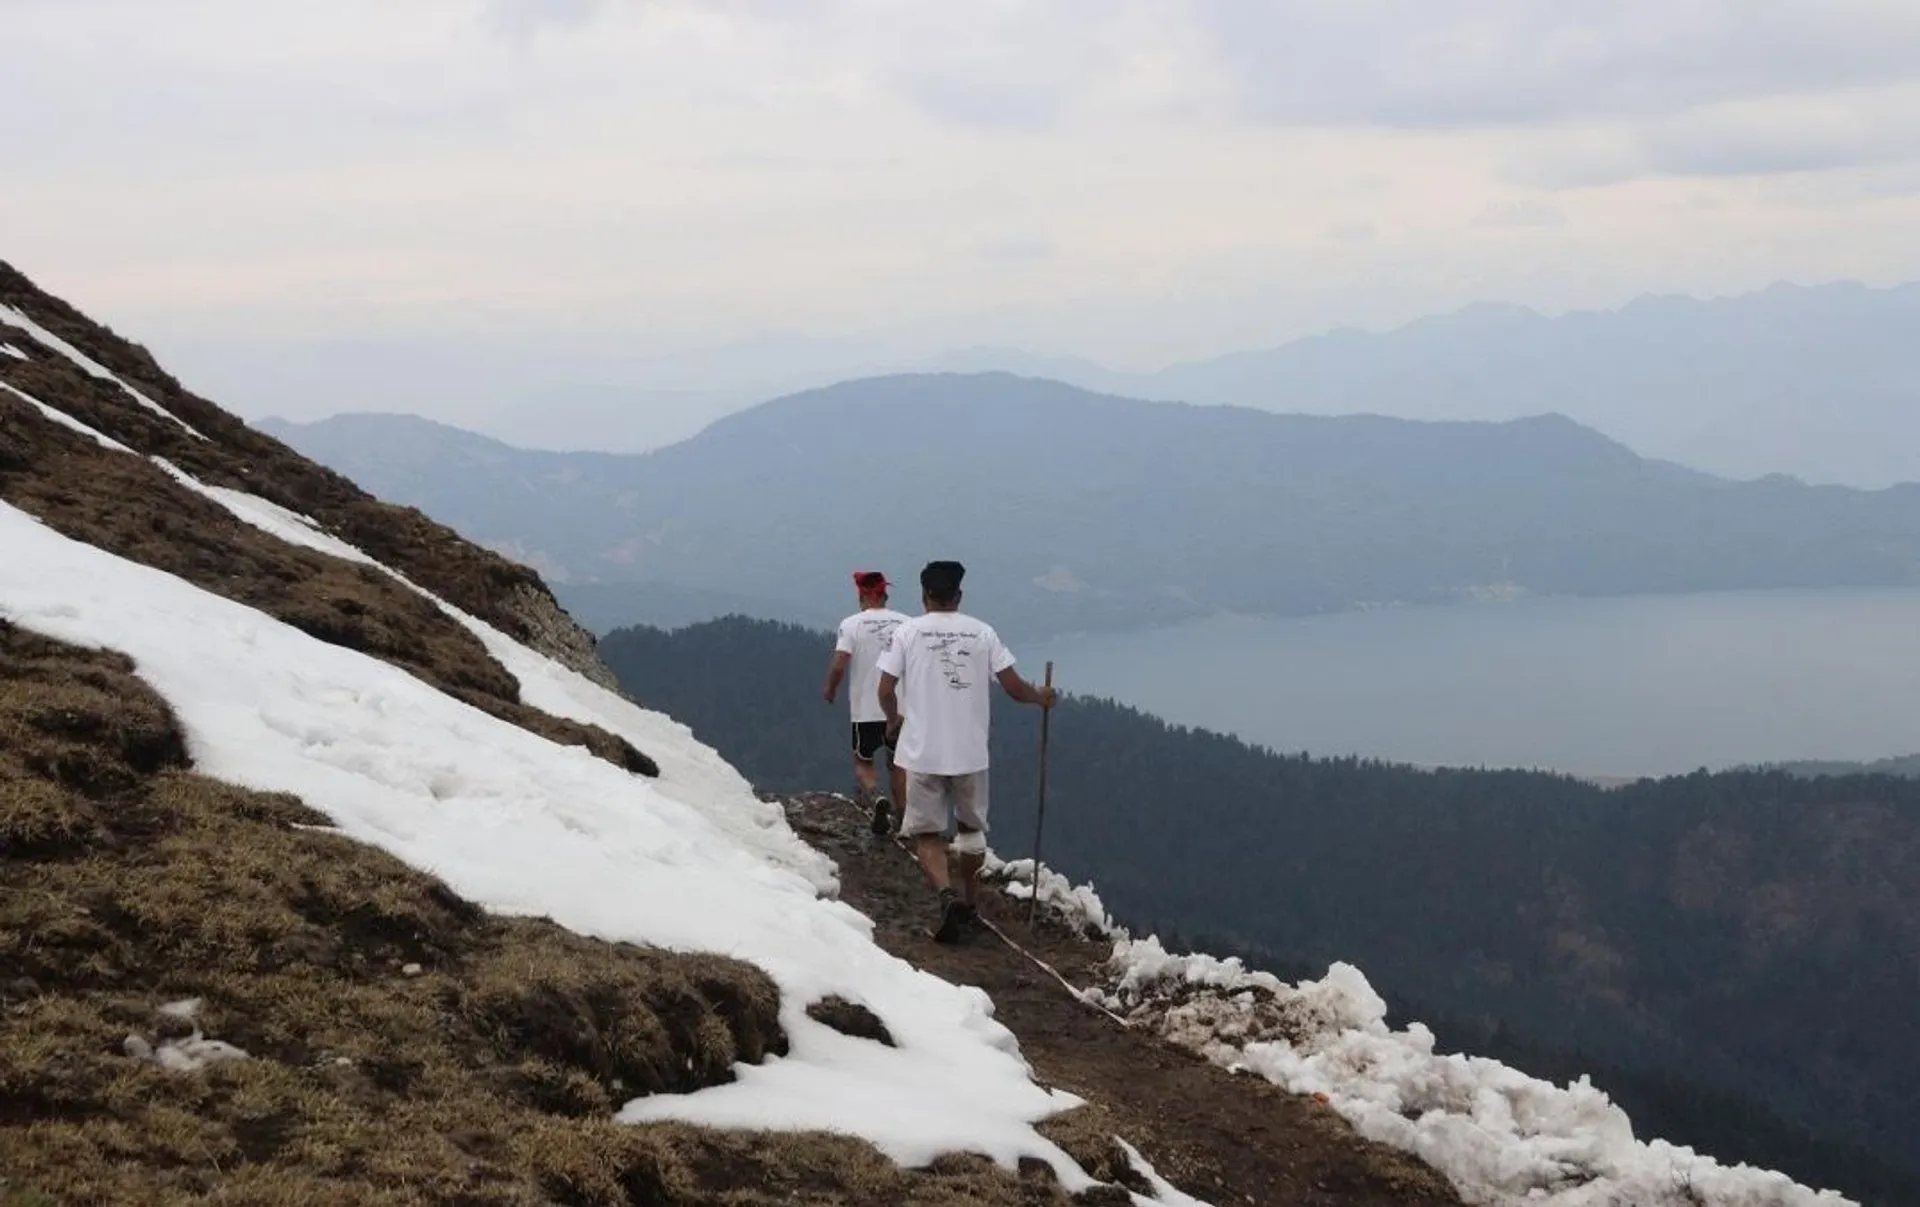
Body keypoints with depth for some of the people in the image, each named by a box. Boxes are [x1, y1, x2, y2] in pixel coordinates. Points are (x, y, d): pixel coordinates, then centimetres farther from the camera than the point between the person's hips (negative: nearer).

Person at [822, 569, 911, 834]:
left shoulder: (852, 624, -8)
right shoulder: (906, 623, 1)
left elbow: (839, 665, -14)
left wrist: (830, 690, 5)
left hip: (866, 710, -2)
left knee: (863, 762, 14)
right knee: (898, 763, 18)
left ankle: (876, 799, -15)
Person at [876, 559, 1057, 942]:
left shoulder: (908, 632, -3)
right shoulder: (982, 633, 0)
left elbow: (886, 691, -3)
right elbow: (1014, 687, -1)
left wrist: (894, 721, 18)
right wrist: (1042, 697, 21)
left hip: (923, 752, -2)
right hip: (971, 752, 2)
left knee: (927, 834, 5)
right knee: (972, 828, 22)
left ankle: (947, 893, -19)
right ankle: (968, 902, 31)